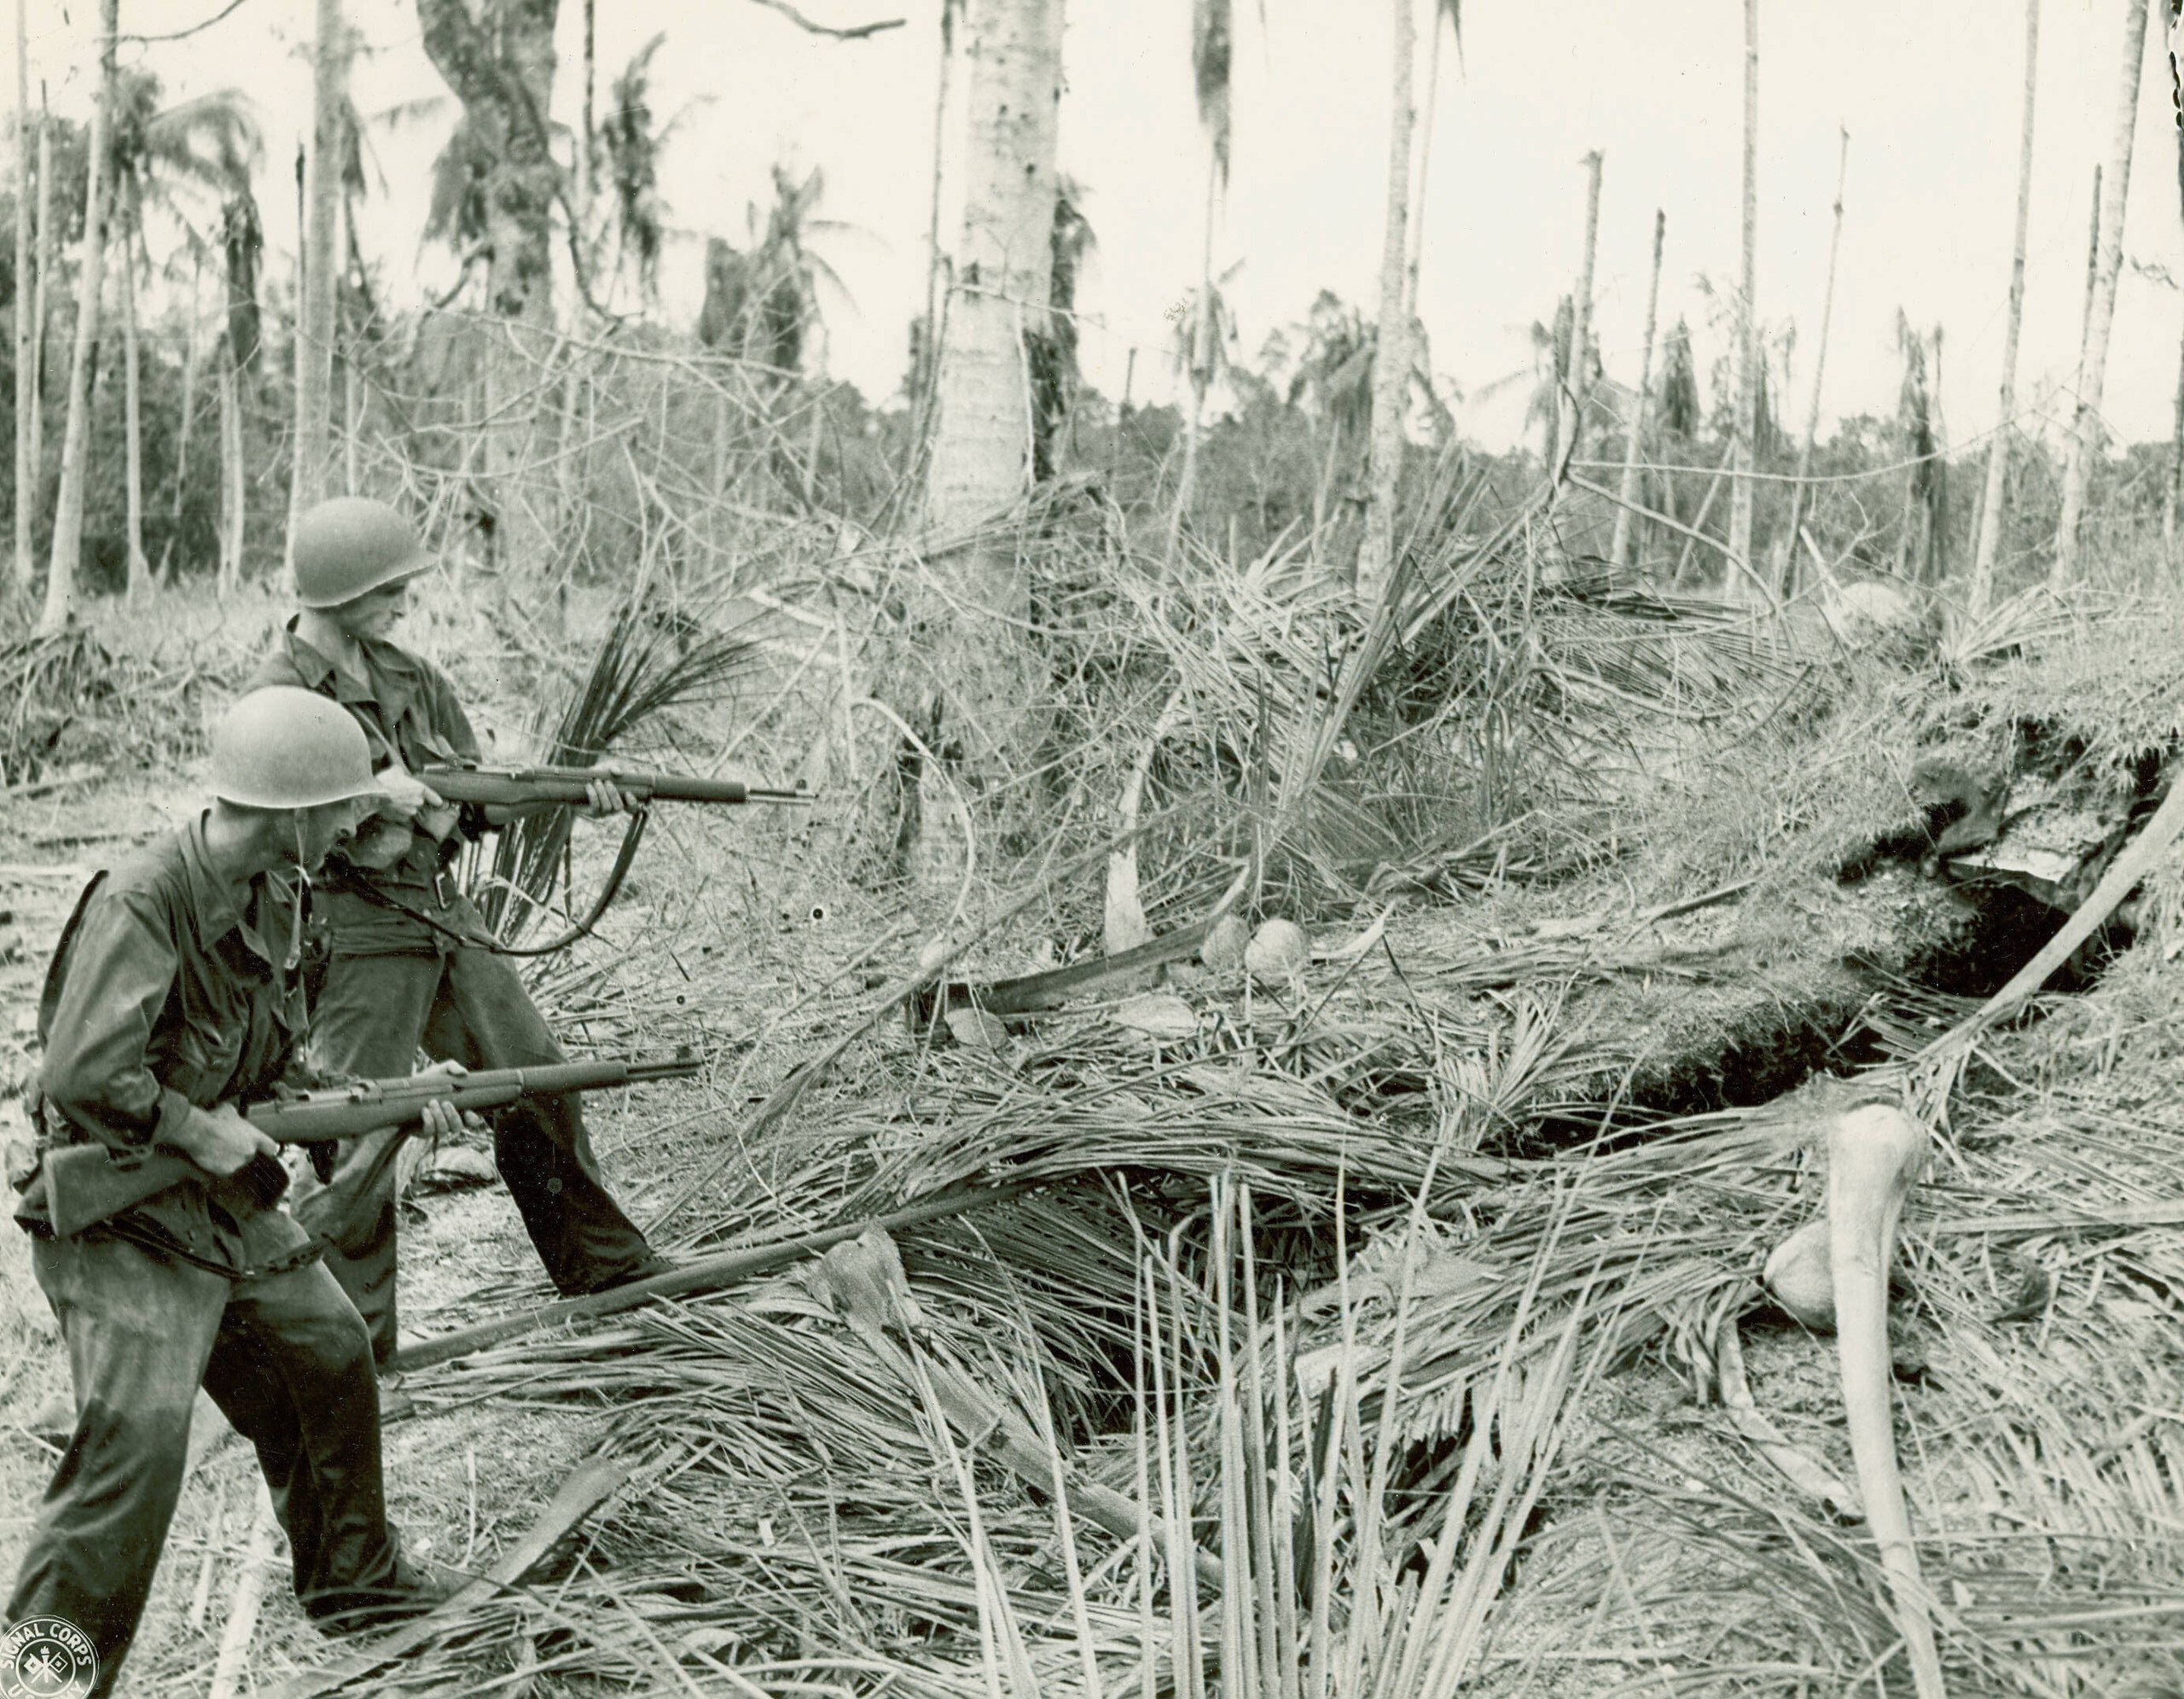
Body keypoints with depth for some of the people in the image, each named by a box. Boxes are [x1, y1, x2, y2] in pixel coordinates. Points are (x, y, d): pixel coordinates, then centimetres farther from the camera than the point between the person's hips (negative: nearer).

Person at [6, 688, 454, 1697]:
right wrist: (200, 1133, -21)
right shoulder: (141, 904, -24)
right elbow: (82, 1073, -30)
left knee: (331, 1358, 15)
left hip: (226, 1201, 9)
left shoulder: (274, 895, 5)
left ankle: (353, 1577, 35)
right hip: (118, 1216, -9)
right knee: (139, 1433, -17)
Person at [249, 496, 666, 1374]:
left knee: (534, 1076, 12)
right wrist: (369, 793, -28)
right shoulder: (280, 693, -12)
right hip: (357, 930, -7)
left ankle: (603, 1264, 27)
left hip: (440, 910, 7)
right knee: (362, 1129, -8)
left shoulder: (405, 674, 9)